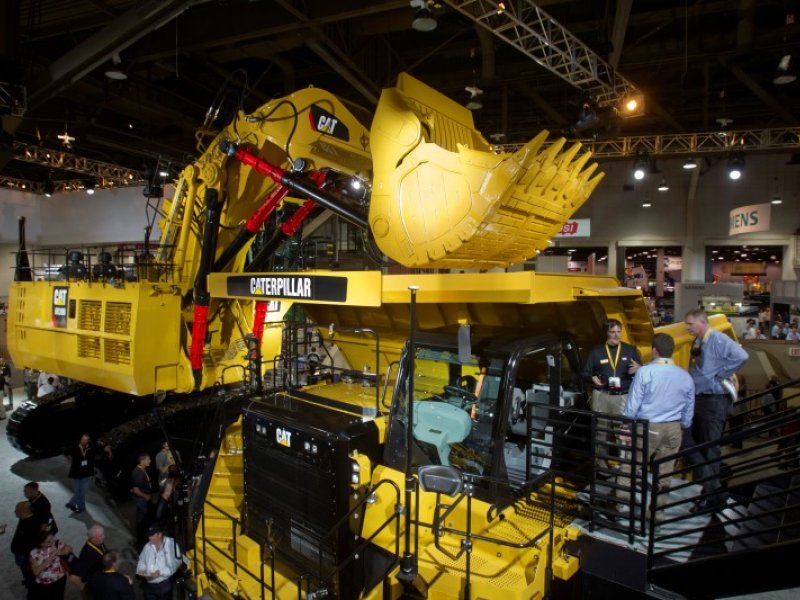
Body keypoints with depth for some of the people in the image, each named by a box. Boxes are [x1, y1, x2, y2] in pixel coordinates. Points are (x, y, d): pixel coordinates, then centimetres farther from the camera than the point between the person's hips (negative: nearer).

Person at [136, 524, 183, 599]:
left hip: (165, 584, -5)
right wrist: (141, 570, -2)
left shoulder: (171, 544, -12)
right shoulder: (147, 546, 7)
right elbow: (142, 560, 18)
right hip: (149, 584, 5)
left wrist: (160, 572, -22)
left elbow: (175, 564, -17)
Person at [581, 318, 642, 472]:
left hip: (624, 397, 0)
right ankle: (601, 462, 18)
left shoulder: (630, 350, 9)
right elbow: (585, 373, 6)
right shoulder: (596, 351, 6)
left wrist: (638, 369, -14)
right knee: (601, 431, 7)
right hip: (601, 396, 0)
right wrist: (592, 378, -15)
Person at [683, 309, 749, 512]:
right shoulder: (698, 342, 11)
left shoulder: (717, 339, -15)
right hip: (697, 398, 9)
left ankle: (713, 494, 13)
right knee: (688, 442, 11)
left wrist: (721, 375, -21)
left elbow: (741, 355, -31)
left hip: (714, 400, -9)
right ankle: (711, 488, 21)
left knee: (709, 448, 0)